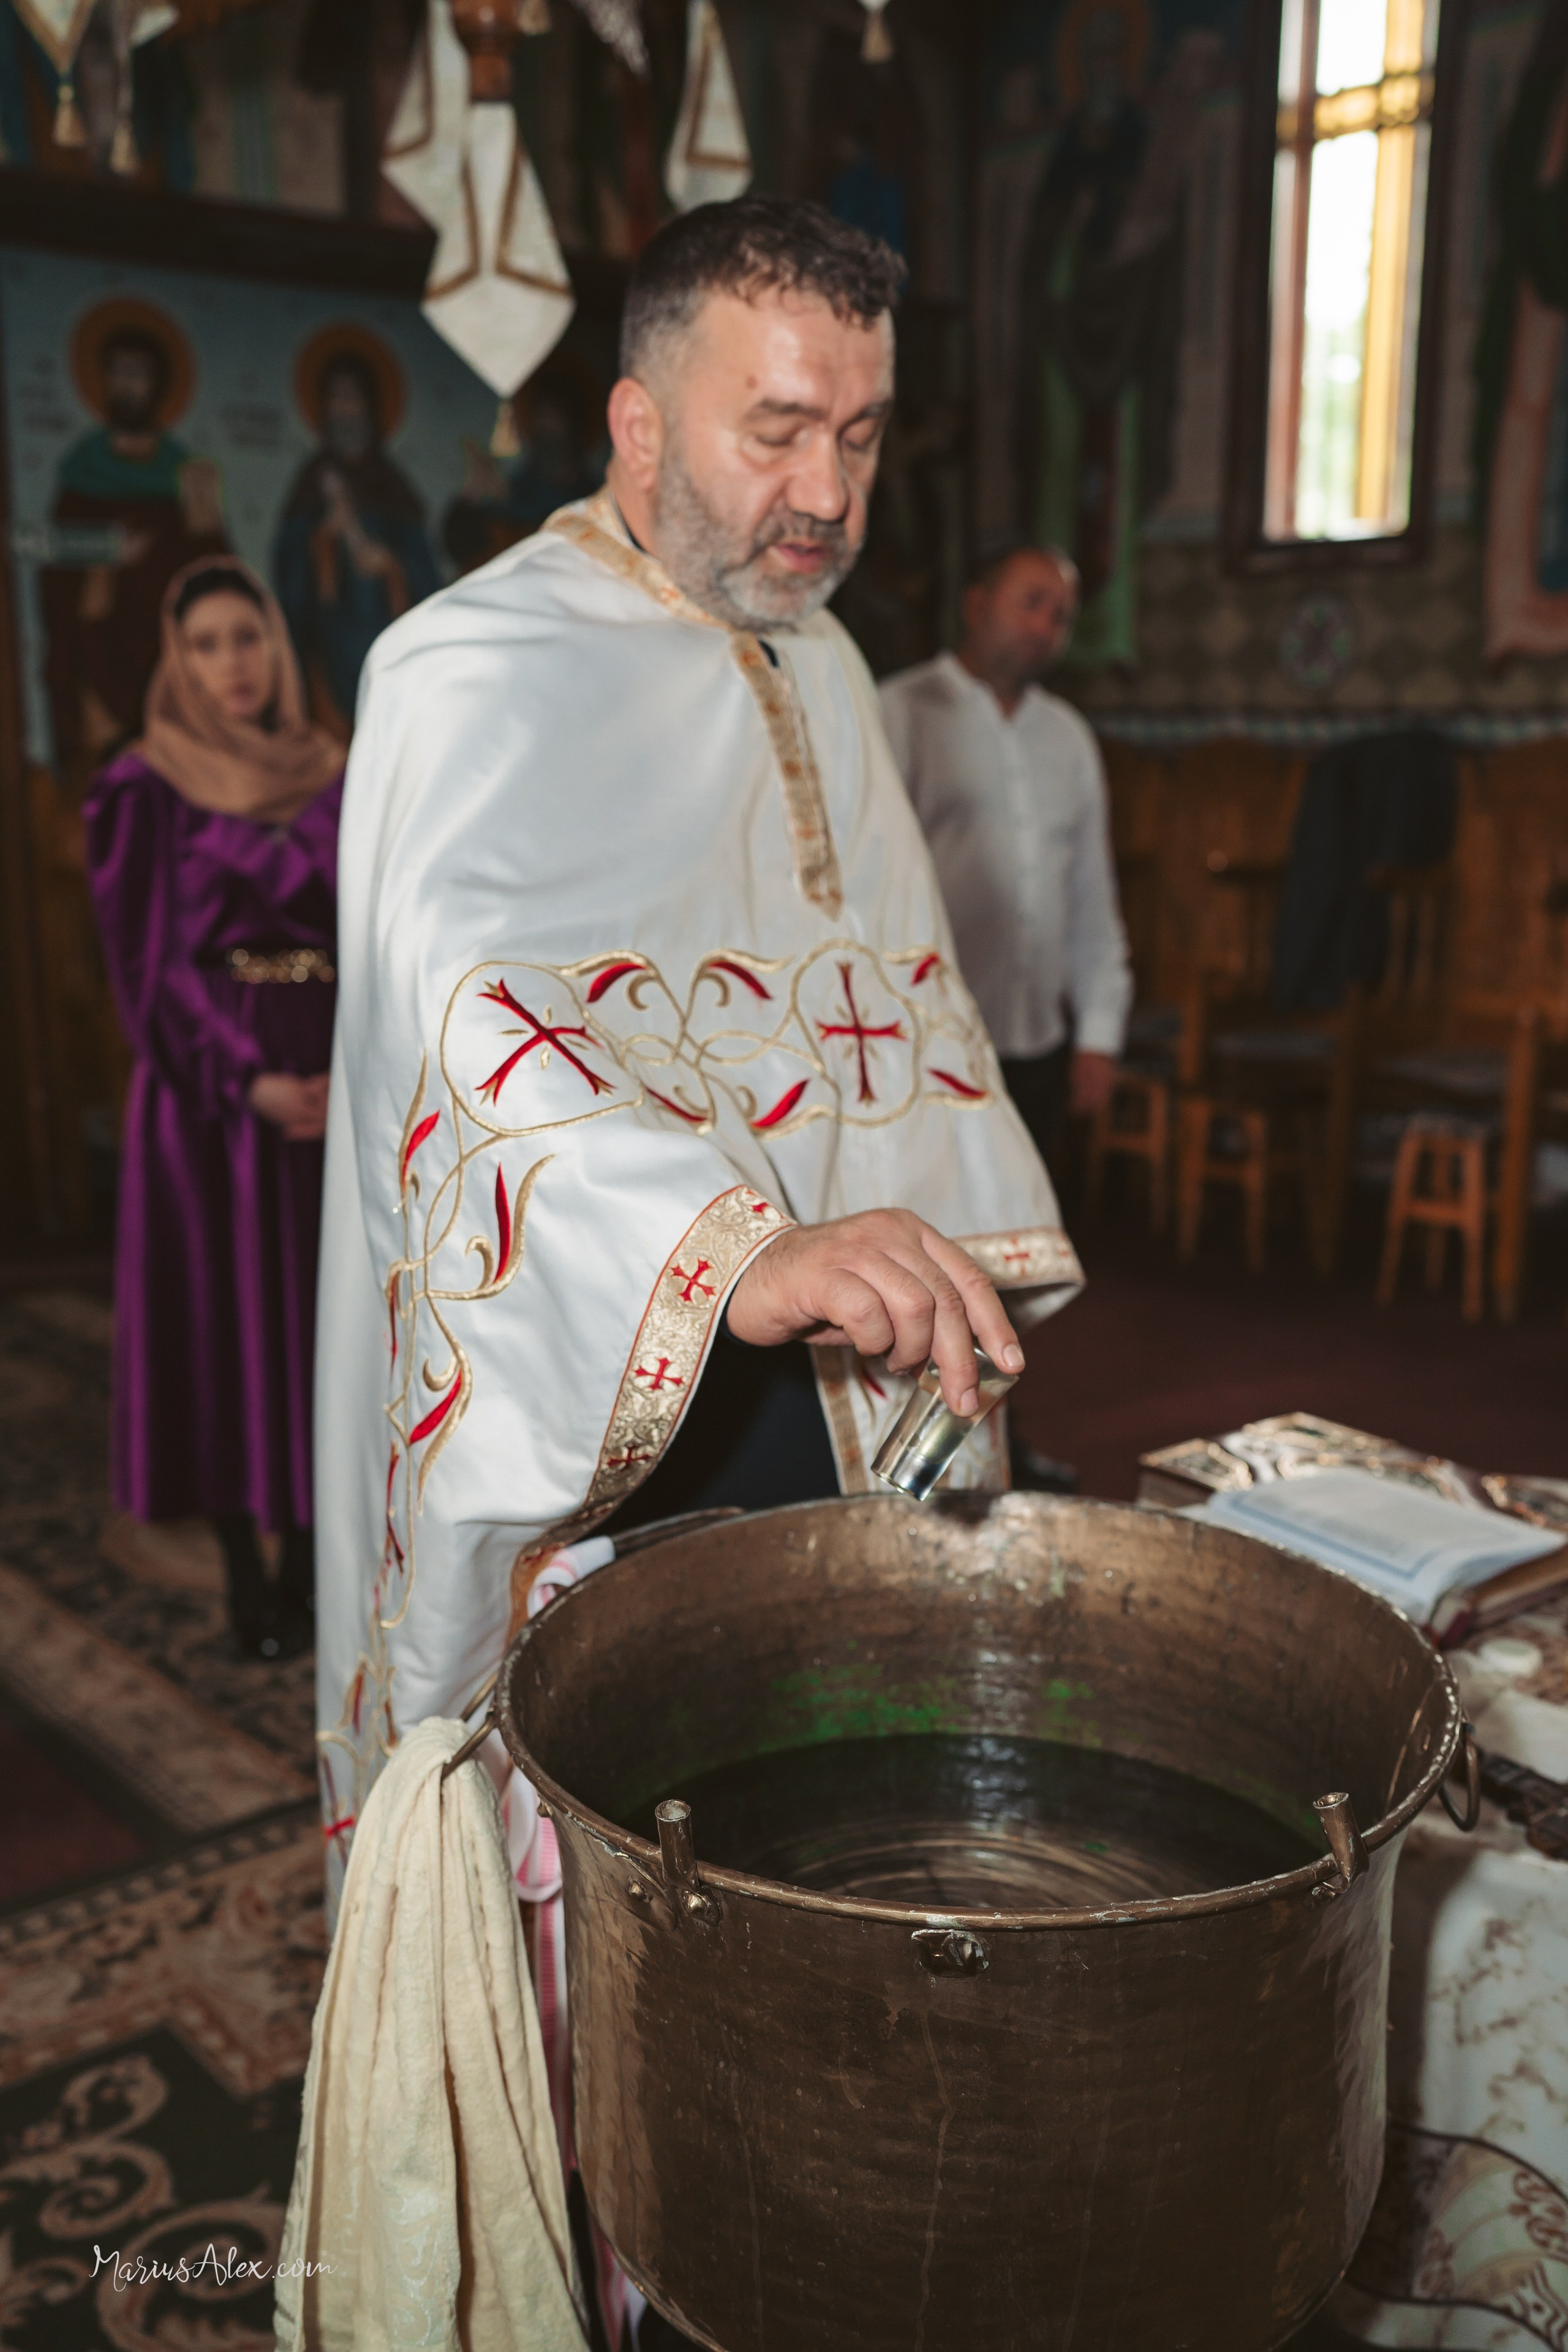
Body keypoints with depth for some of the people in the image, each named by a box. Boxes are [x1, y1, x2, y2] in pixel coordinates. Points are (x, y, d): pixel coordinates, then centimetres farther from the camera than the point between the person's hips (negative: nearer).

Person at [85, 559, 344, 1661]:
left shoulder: (336, 781, 9)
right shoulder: (145, 794, -1)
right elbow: (150, 964, -6)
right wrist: (250, 1081, -17)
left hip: (336, 1083, 3)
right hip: (212, 1092, -3)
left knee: (327, 1313, 6)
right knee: (223, 1317, 2)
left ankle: (308, 1548, 20)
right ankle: (246, 1574, 14)